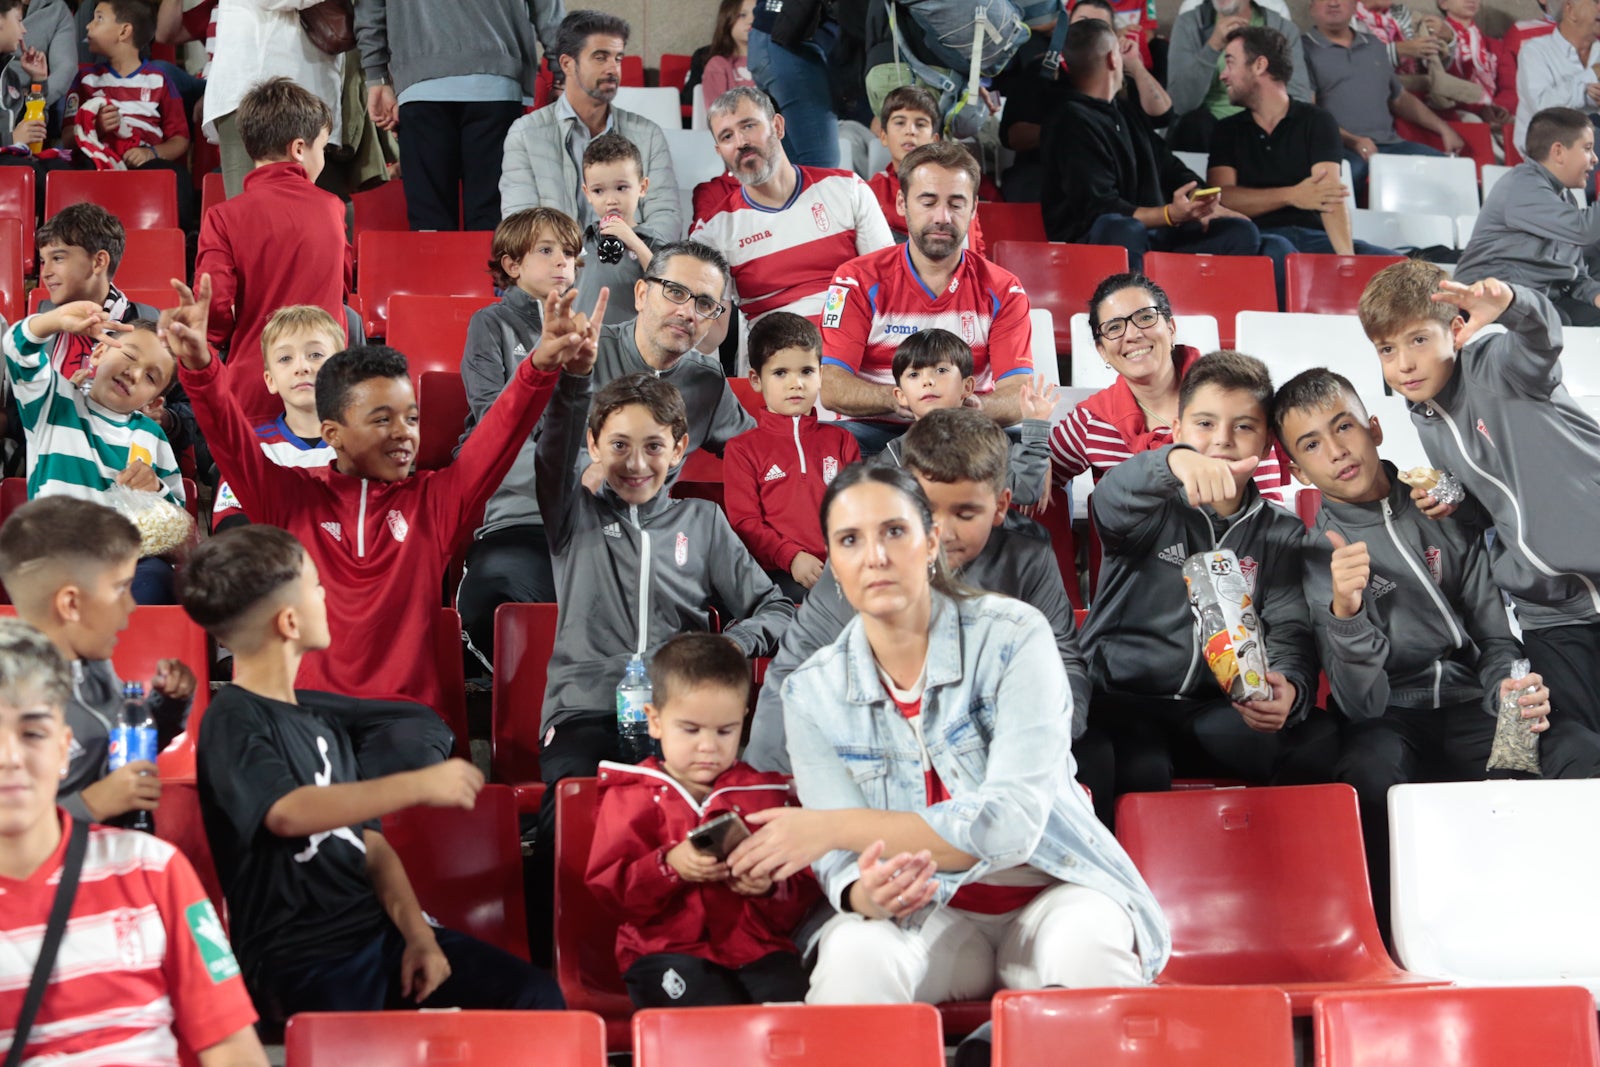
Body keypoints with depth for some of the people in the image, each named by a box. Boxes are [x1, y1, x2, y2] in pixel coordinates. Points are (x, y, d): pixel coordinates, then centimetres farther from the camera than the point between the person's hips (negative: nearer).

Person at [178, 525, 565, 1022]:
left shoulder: (319, 716, 18)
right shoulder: (233, 722, -7)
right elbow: (289, 813, -27)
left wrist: (418, 933, 1)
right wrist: (420, 785, -25)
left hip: (378, 928, 7)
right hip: (299, 958, -7)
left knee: (536, 994, -10)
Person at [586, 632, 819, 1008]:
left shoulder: (764, 793, 16)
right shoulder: (631, 796, 11)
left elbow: (803, 890, 13)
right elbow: (608, 888, 1)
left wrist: (770, 887, -11)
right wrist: (668, 866, -17)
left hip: (757, 948, 2)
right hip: (668, 951, -2)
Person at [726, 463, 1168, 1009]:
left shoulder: (1012, 635, -13)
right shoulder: (812, 693, -2)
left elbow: (1011, 824, -21)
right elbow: (842, 863, -6)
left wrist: (836, 826, -21)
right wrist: (865, 894, -32)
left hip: (1049, 891, -1)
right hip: (929, 913, 2)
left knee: (1087, 945, -36)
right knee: (854, 953, -32)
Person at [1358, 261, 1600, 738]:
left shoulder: (1494, 367, -10)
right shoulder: (1424, 421, 9)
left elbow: (1540, 339, -35)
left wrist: (1512, 306, -56)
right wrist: (1453, 505, -1)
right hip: (1549, 612, 6)